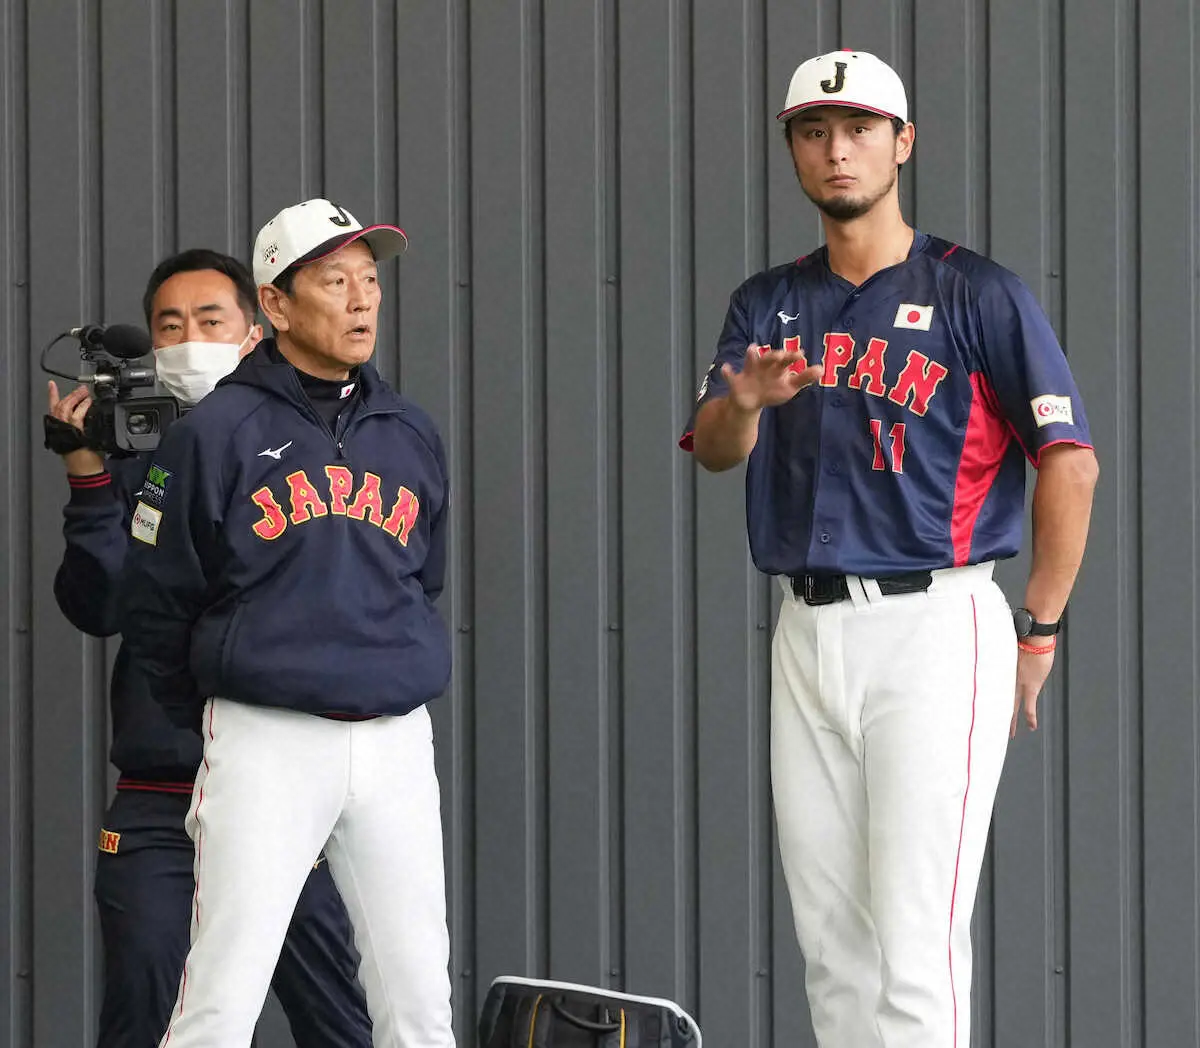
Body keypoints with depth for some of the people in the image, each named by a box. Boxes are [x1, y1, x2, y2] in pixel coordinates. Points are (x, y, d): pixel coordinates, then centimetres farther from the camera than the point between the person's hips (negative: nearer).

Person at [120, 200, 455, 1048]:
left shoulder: (411, 434, 13)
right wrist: (216, 719, 8)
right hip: (267, 744, -4)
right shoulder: (216, 434, -2)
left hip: (397, 744, 5)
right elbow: (157, 604, 3)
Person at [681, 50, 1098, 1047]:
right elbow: (712, 451, 1)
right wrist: (745, 401, -22)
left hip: (933, 627, -6)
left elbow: (1071, 462, -7)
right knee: (829, 937, 9)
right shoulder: (768, 303, 14)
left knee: (915, 937, -12)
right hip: (806, 630, 6)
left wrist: (1039, 631, -8)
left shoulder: (977, 293, -3)